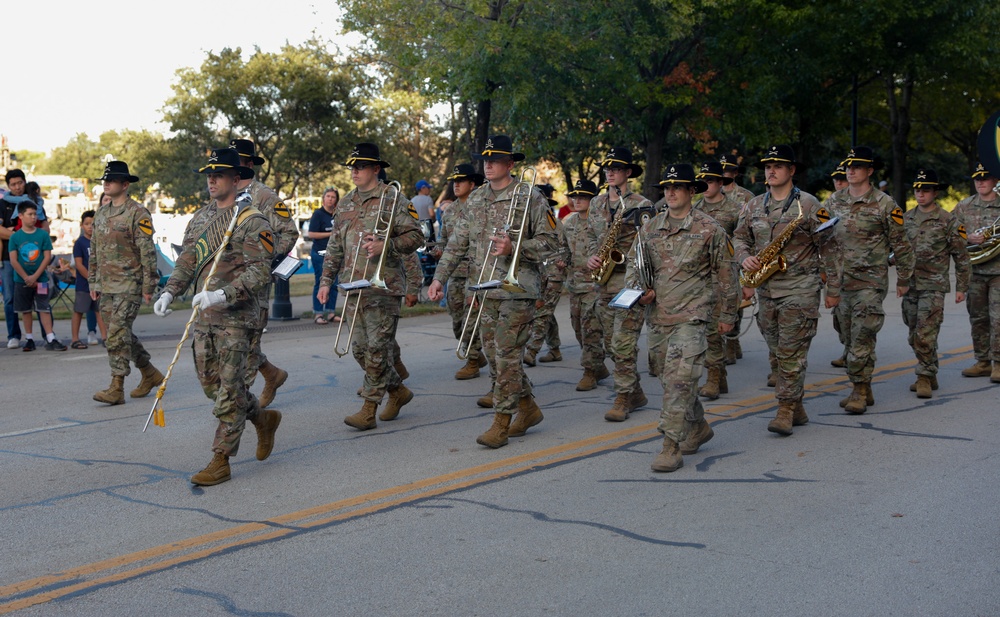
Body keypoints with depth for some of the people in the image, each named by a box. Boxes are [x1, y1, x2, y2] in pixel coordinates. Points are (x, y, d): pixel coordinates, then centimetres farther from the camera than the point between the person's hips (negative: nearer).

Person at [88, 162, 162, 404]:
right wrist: (93, 282, 18)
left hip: (129, 286, -8)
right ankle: (150, 374, 27)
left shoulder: (138, 213, -10)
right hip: (106, 286, 8)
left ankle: (117, 388, -8)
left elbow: (148, 252, -12)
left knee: (117, 334, -11)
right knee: (121, 333, 12)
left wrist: (149, 286, -14)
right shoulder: (101, 214, 14)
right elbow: (94, 251, 21)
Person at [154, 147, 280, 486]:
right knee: (211, 383, 12)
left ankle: (221, 461, 1)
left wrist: (224, 295, -26)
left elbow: (259, 272, -15)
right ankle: (263, 418, 33)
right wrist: (169, 292, 0)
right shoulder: (199, 218, 14)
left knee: (229, 388, -5)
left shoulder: (252, 221, -8)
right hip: (204, 316, 7)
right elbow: (187, 261, 17)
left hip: (236, 317, -7)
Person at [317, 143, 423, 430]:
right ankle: (398, 391, 27)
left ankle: (368, 411, -2)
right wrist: (326, 280, 14)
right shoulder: (345, 204, 15)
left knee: (377, 348, -6)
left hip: (384, 286, -7)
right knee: (361, 349, 9)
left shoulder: (392, 198, -3)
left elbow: (415, 236, -6)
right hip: (353, 286, 7)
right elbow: (335, 246, 20)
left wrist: (385, 245, -20)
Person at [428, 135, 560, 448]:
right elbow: (458, 243, 15)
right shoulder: (476, 199, 11)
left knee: (507, 354, -7)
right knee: (493, 352, 10)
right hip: (486, 289, 7)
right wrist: (439, 277, 9)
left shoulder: (530, 197, -7)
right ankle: (528, 408, 26)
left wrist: (513, 248, -21)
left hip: (518, 288, -7)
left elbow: (549, 241, -7)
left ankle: (501, 422, 1)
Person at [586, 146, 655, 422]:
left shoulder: (641, 205, -5)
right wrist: (592, 257, 4)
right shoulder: (597, 203, 14)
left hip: (630, 279, -7)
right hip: (604, 281, 7)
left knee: (623, 344, -10)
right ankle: (635, 393, 23)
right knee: (612, 344, 11)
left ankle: (623, 399, -3)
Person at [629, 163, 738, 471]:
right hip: (659, 315, 6)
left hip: (691, 315, -6)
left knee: (679, 379, -16)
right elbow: (634, 264, 17)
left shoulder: (708, 228, -3)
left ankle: (671, 448, -15)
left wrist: (728, 314, 5)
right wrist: (639, 291, -3)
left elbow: (725, 273, 3)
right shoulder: (651, 227, 9)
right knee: (670, 378, 15)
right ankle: (698, 428, 36)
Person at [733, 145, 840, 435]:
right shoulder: (753, 206, 10)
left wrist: (833, 290, -3)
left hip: (799, 288, -6)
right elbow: (739, 237, 20)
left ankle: (786, 410, -4)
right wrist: (745, 258, -3)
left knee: (792, 351, -8)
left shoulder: (809, 204, -5)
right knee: (776, 352, 9)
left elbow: (828, 248, -3)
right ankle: (796, 409, 18)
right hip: (766, 289, 6)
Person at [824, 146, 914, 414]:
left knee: (862, 337, -11)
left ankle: (859, 391, -6)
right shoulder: (834, 201, 8)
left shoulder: (884, 204, -5)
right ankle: (864, 391, 19)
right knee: (853, 337, 10)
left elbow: (900, 244, 1)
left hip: (871, 281, -5)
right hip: (841, 280, 5)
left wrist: (903, 279, 3)